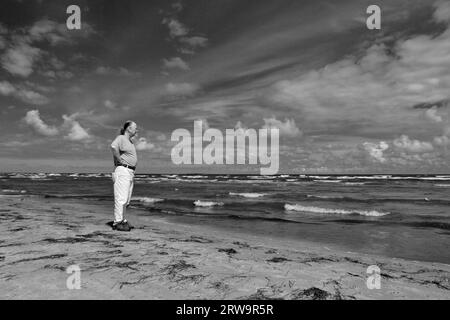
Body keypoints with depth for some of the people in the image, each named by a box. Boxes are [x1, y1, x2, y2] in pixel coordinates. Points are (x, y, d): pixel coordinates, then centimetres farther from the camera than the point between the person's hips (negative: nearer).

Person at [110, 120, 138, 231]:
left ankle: (121, 220, 21)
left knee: (126, 199, 12)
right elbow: (113, 146, -31)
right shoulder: (121, 138, -8)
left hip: (130, 172, 9)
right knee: (121, 198, -9)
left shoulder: (130, 141, 20)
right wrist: (119, 160, -20)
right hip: (122, 171, -9)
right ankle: (117, 222, -4)